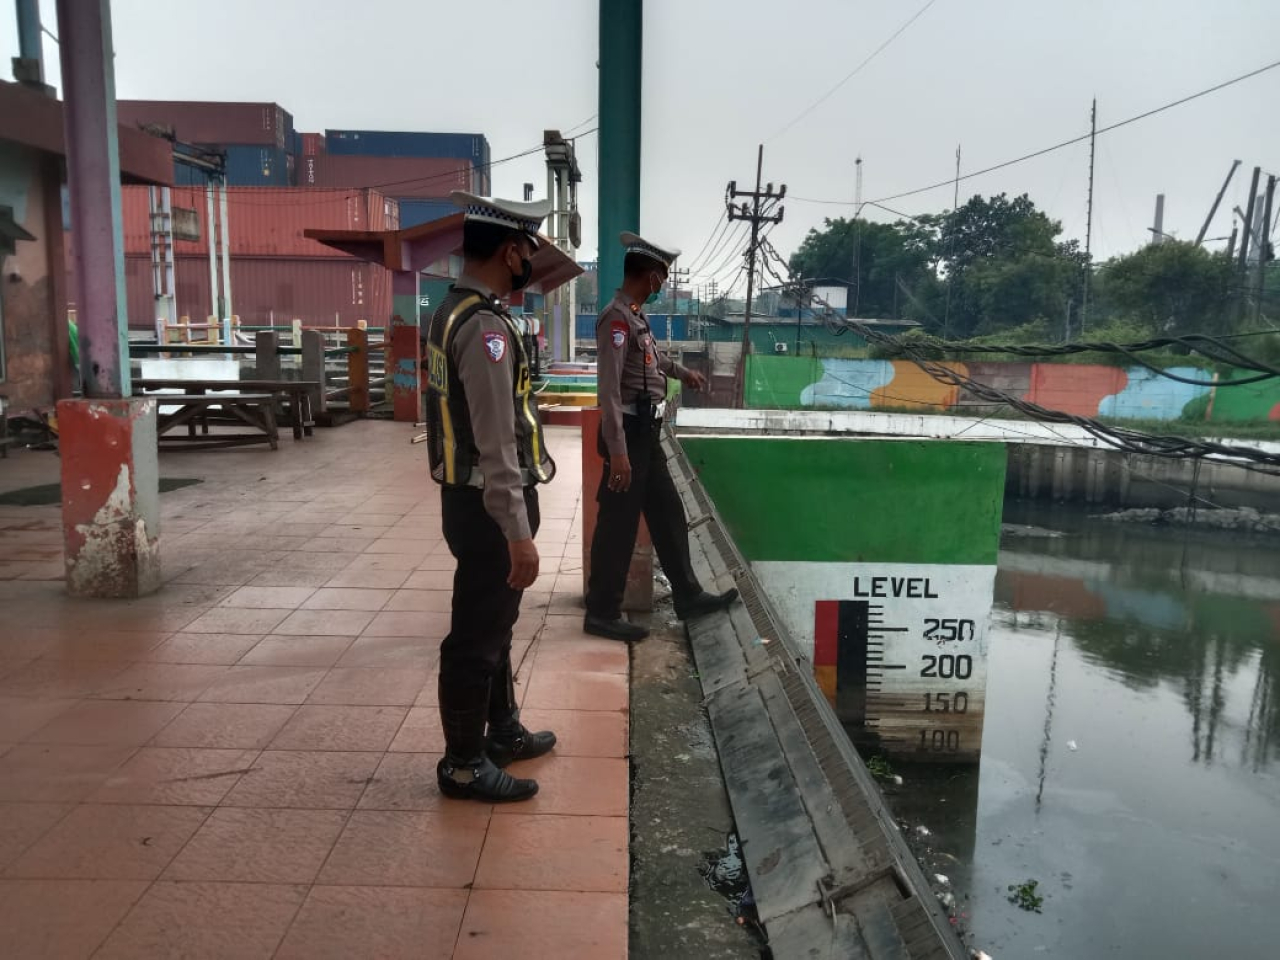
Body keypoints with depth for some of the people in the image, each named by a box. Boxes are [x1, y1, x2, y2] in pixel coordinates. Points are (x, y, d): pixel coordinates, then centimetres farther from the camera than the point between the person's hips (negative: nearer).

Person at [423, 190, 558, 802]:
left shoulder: (454, 311, 10)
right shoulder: (485, 328, -22)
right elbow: (496, 447, -25)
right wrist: (518, 534, -22)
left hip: (473, 498, 10)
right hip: (489, 507, -10)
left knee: (494, 624, 22)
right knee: (476, 636, 3)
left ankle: (502, 731, 39)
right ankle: (463, 764, 19)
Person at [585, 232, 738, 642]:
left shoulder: (636, 316, 11)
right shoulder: (617, 318, -19)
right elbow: (609, 388, -25)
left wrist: (683, 373, 50)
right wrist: (617, 451, -29)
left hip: (646, 434, 10)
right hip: (629, 435, -10)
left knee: (668, 515, 16)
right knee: (618, 525, -1)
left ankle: (688, 596, 28)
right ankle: (602, 613, 11)